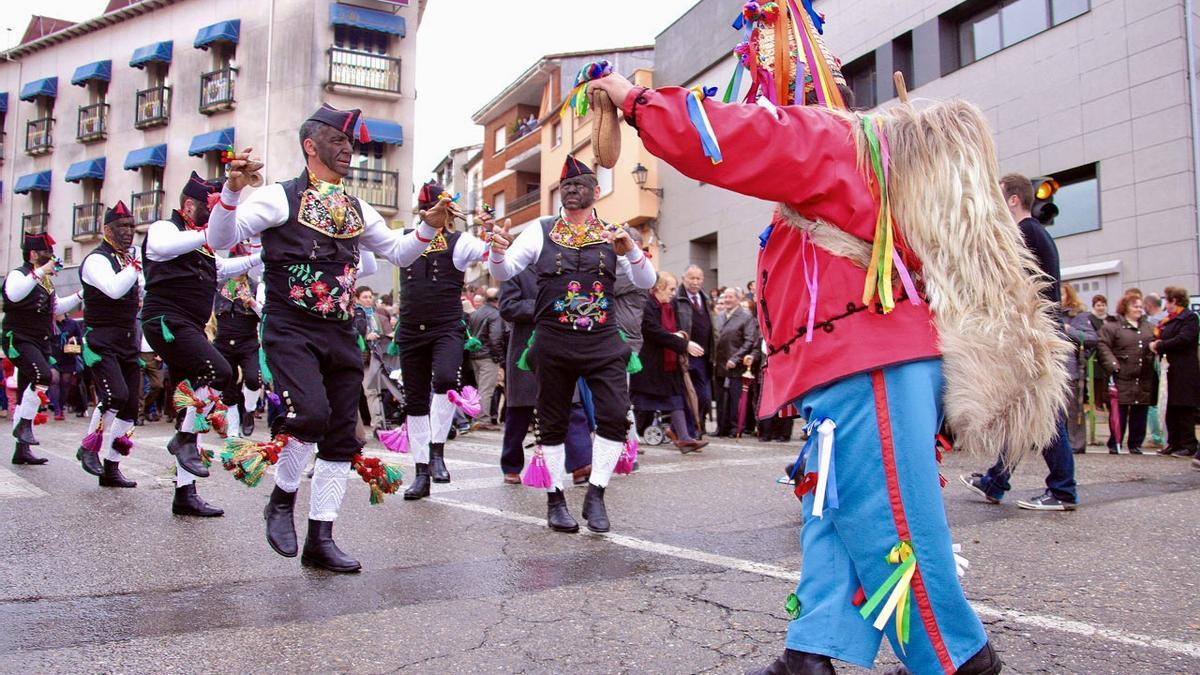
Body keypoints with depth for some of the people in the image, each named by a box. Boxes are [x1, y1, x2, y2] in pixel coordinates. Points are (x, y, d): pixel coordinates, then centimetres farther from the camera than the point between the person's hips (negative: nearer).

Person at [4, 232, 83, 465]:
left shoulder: (46, 280, 19)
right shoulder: (18, 274, -7)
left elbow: (57, 307, 30)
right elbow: (14, 294, -30)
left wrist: (81, 295, 20)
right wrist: (40, 272, -32)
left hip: (41, 342, 9)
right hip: (19, 339, -9)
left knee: (28, 395, 10)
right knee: (43, 376, -31)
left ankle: (22, 449, 14)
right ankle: (23, 425, -19)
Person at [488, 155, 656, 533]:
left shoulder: (612, 234, 9)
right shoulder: (541, 231, 8)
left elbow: (647, 282, 2)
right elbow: (503, 272, 3)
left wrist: (630, 251, -18)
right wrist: (498, 250, -19)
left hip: (603, 340, 1)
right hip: (553, 340, 0)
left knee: (615, 416, -9)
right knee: (553, 423, 7)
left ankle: (596, 495, 6)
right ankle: (555, 500, 20)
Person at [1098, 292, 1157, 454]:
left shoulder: (1149, 327, 18)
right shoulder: (1112, 326, -1)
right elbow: (1103, 346, -9)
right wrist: (1113, 365, -19)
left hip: (1144, 379, 5)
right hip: (1122, 378, -5)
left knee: (1140, 415, 8)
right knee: (1119, 413, -3)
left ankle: (1135, 445, 17)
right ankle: (1114, 445, 6)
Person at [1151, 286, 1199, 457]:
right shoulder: (1168, 319, 18)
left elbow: (1184, 340, -20)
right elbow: (1159, 337, 21)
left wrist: (1160, 346, -14)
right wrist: (1155, 343, -2)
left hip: (1184, 372, -8)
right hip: (1170, 371, 8)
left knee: (1185, 410, -3)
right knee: (1171, 410, 10)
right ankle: (1173, 444, 16)